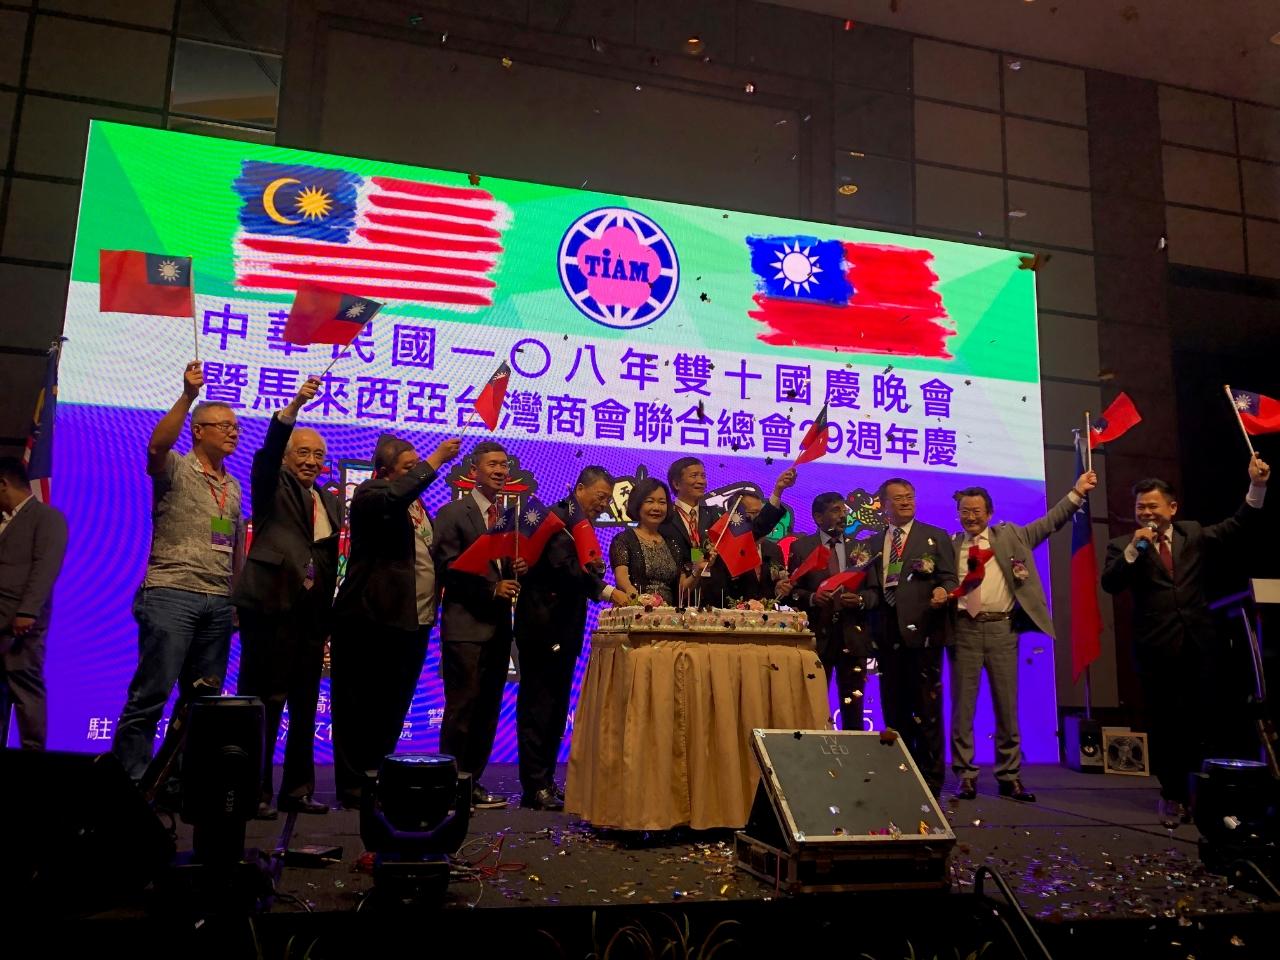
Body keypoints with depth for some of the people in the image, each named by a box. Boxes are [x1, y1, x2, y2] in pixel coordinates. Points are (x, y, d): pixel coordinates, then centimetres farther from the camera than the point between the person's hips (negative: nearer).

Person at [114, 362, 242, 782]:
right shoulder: (176, 469, 0)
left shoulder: (232, 487, 18)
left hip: (219, 602, 6)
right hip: (172, 595, -6)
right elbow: (156, 447, -24)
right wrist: (188, 395, -31)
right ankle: (130, 776, 2)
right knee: (151, 693, -6)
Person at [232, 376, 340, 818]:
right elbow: (268, 449, -16)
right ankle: (255, 792, 4)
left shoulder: (331, 503, 18)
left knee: (305, 706, 9)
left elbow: (331, 561, 15)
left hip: (312, 612, 5)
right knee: (263, 701, -4)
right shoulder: (272, 484, 5)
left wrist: (328, 615, 9)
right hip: (271, 605, -5)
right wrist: (295, 405, -30)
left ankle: (298, 790, 18)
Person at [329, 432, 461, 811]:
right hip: (373, 620, -8)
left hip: (413, 621, 8)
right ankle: (353, 787, 9)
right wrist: (436, 459, -26)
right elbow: (395, 497, -30)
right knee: (361, 708, 0)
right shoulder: (371, 494, -6)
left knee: (393, 708, 13)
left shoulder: (416, 503, 18)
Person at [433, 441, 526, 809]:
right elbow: (447, 569, -9)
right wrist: (492, 588, -14)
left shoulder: (510, 516, 16)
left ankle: (473, 783, 19)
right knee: (461, 708, -3)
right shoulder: (453, 513, -4)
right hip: (466, 626, -6)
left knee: (488, 710, 10)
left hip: (499, 626, 7)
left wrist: (518, 570, -3)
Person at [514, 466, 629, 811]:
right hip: (544, 628, -9)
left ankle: (545, 782, 19)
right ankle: (534, 788, 3)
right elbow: (564, 566, -25)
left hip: (563, 630, 9)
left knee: (555, 709, 12)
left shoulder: (579, 524, 16)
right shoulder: (558, 518, -12)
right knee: (538, 708, -3)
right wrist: (606, 591, -30)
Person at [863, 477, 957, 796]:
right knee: (894, 712, 9)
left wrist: (943, 592, -21)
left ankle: (931, 783, 6)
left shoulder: (936, 537, 8)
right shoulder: (872, 544, 18)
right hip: (887, 635, 4)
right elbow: (870, 587, 17)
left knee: (926, 712, -3)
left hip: (922, 632, -4)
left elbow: (950, 579, 0)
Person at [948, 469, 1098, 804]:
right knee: (962, 706, 3)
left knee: (1007, 706, 7)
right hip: (964, 629, -1)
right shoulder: (950, 545, 7)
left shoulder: (1009, 536, 10)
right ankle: (966, 776, 12)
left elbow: (1048, 523, 6)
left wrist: (1076, 493, -2)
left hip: (1002, 628, 1)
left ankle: (1009, 776, 17)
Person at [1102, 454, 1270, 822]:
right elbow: (1109, 584, -11)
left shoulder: (1195, 535, 10)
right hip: (1156, 650, -2)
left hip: (1200, 645, 2)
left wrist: (1257, 486, -6)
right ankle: (1173, 793, 18)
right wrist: (1134, 549, -20)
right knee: (1165, 725, 5)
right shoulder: (1123, 546, 2)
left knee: (1206, 720, 3)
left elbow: (1237, 527, 4)